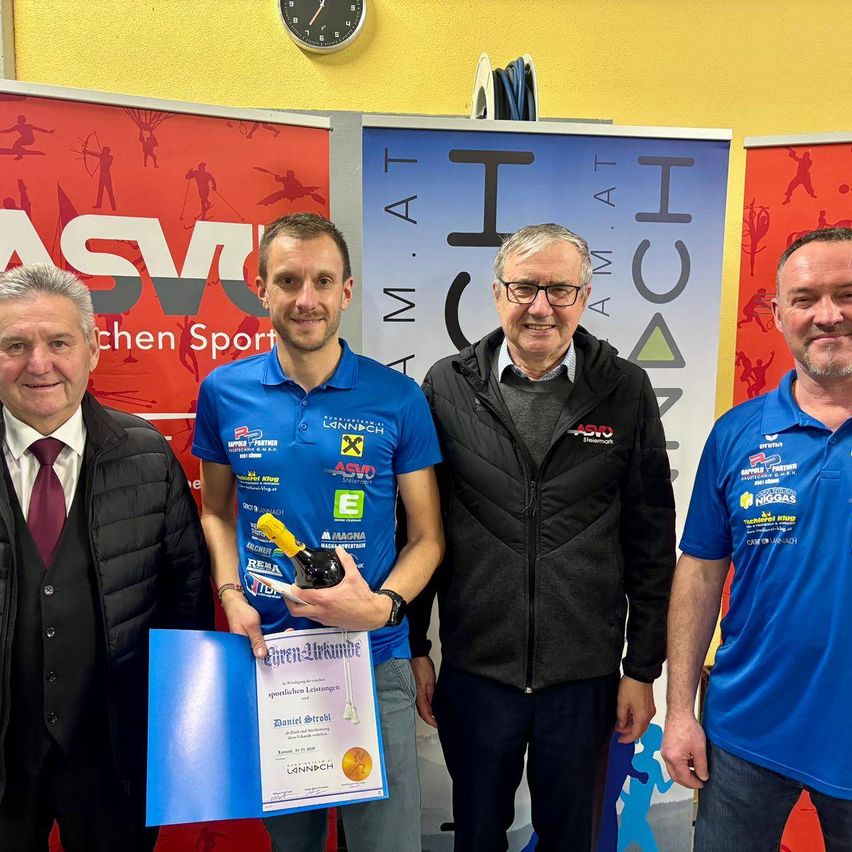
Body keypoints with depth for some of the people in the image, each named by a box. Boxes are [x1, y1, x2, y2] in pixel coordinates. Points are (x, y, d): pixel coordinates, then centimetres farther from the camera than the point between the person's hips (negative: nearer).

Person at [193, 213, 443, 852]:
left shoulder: (398, 398, -8)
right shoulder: (224, 391, -2)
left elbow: (427, 536, -2)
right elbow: (217, 511, 10)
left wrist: (383, 606, -19)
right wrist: (231, 596, -6)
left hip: (373, 660, -2)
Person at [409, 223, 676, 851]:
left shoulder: (626, 391, -4)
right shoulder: (447, 386, -4)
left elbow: (651, 543, -1)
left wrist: (643, 669, 1)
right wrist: (414, 649, 3)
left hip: (586, 675, 0)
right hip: (473, 668, 1)